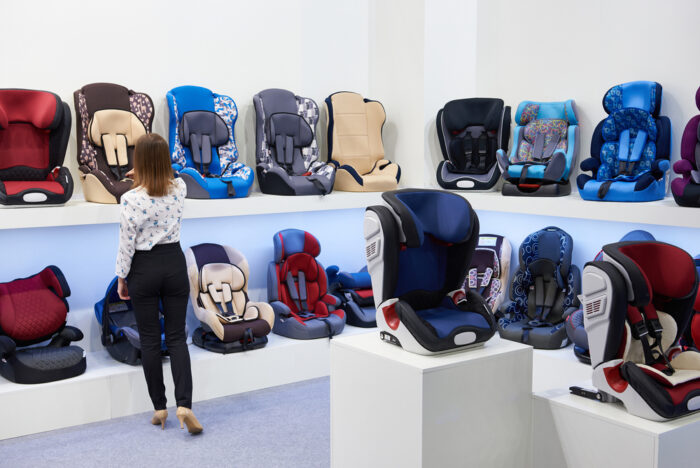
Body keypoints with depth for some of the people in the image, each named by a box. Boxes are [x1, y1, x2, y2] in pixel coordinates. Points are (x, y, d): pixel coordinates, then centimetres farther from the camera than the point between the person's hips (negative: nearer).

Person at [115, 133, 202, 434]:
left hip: (143, 269, -3)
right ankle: (184, 404, -5)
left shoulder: (132, 199, -17)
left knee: (150, 340, 9)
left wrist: (121, 278, 2)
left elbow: (126, 243, -11)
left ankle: (159, 407, 17)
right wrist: (143, 178, 36)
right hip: (174, 264, 3)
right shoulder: (180, 188, -5)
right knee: (176, 337, 8)